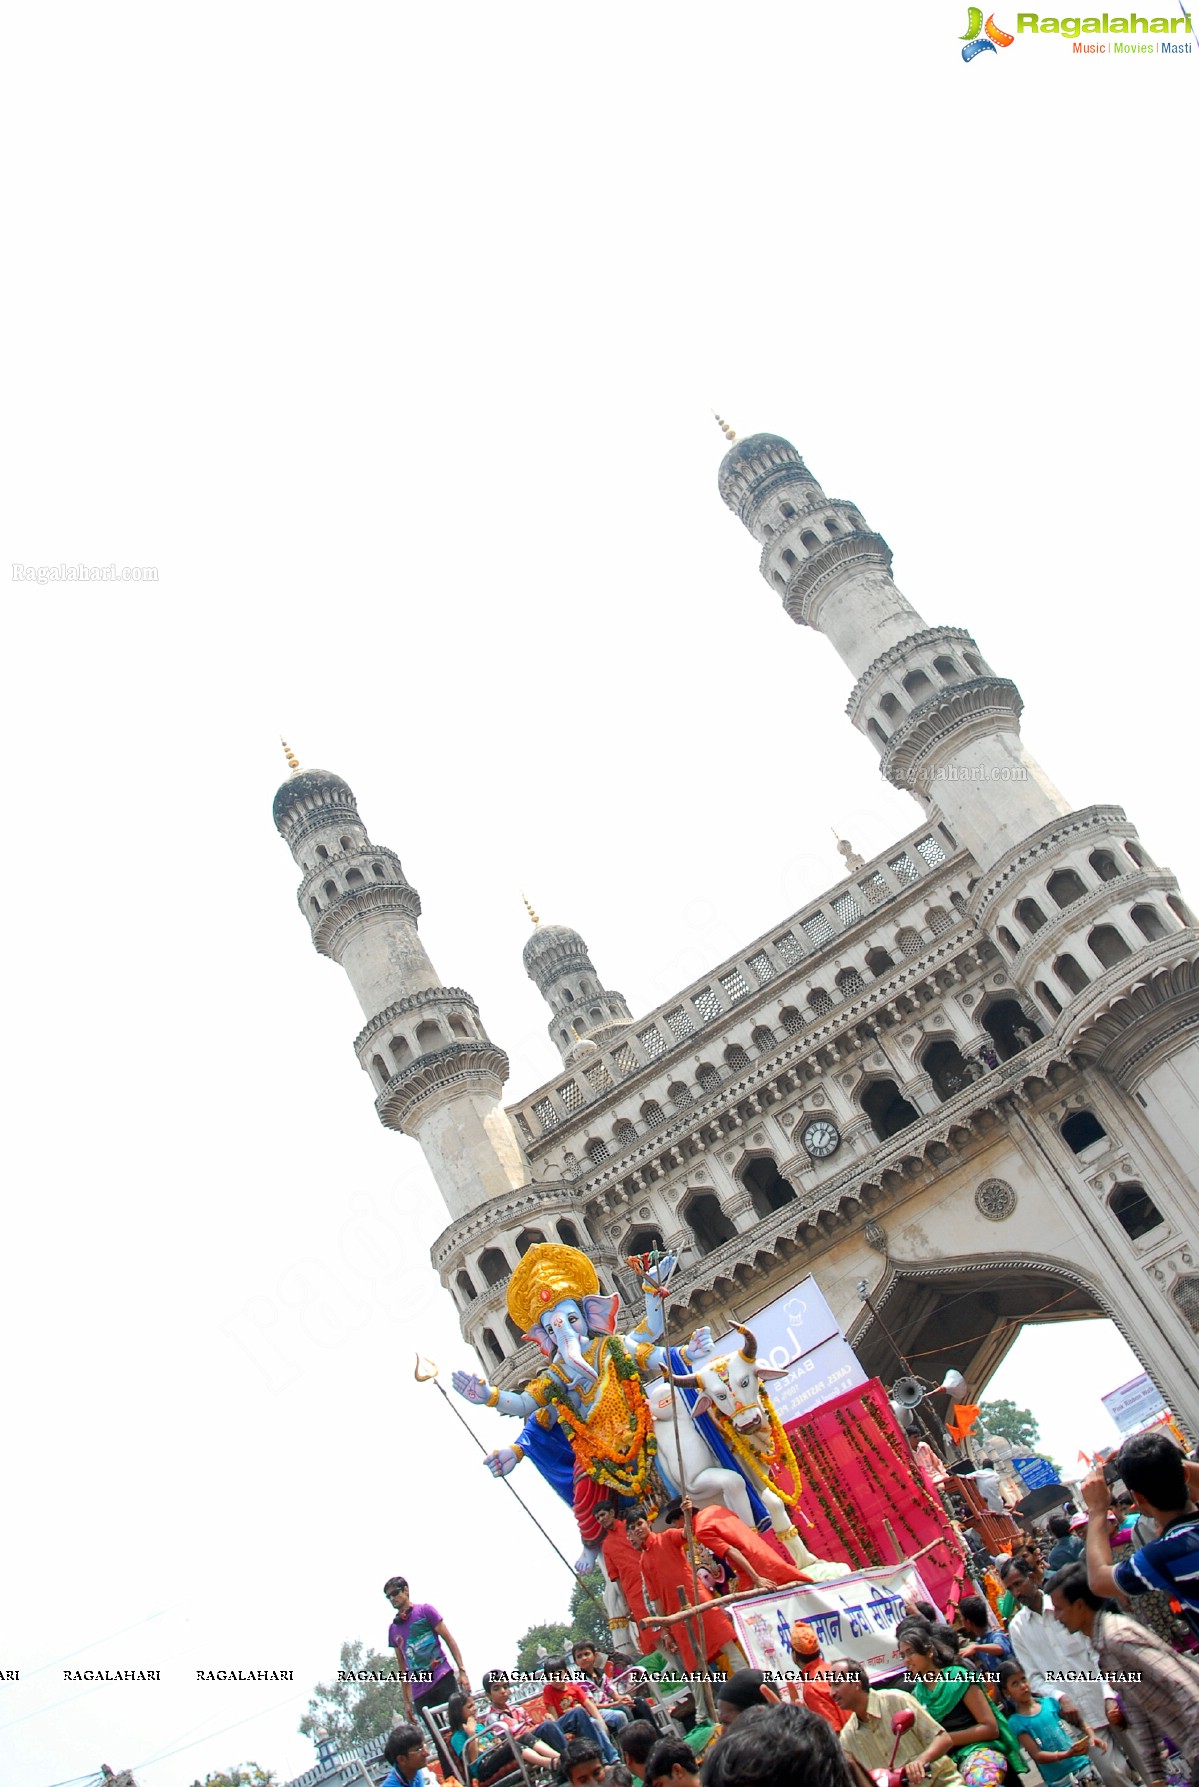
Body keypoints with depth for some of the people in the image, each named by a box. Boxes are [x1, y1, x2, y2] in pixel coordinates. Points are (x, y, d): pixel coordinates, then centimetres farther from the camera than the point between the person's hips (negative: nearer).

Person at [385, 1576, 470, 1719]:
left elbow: (449, 1639, 1)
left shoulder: (425, 1610, 4)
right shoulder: (393, 1629, 14)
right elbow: (403, 1667, 19)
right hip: (419, 1693, 3)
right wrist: (407, 1701, 14)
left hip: (442, 1679, -3)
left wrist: (462, 1671, -8)